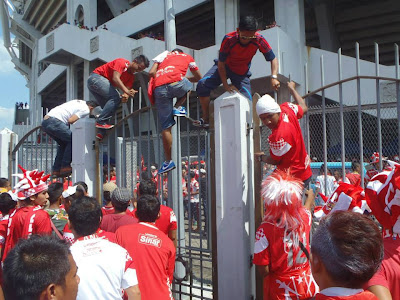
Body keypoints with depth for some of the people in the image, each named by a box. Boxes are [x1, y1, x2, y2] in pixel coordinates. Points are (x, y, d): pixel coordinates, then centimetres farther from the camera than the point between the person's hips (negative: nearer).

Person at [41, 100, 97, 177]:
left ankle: (56, 170, 16)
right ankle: (65, 166, -4)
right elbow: (70, 120, -11)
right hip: (54, 121, -10)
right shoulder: (86, 109, -2)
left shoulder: (80, 102, 25)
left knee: (63, 144, 18)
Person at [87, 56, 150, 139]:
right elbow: (115, 78, -27)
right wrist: (126, 91, -39)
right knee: (115, 97, -24)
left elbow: (127, 89, -3)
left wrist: (125, 96, -27)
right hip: (96, 77, -9)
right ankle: (101, 121, -26)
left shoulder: (131, 76, 10)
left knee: (109, 108, 3)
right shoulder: (122, 62, -14)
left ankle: (102, 133, 1)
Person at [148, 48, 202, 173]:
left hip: (159, 89, 2)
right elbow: (199, 78, 40)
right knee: (188, 85, 35)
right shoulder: (187, 57, 31)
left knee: (166, 127, 6)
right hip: (177, 83, -2)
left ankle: (168, 161, 10)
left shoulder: (164, 54, 31)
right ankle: (177, 108, 11)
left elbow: (151, 73, 17)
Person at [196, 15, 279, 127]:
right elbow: (221, 63, -21)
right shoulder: (229, 39, -31)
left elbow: (273, 59, -16)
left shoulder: (259, 40, -26)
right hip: (224, 67, -1)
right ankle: (205, 119, -11)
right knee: (203, 84, -23)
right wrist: (226, 85, -24)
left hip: (242, 73, 2)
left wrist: (274, 77, -33)